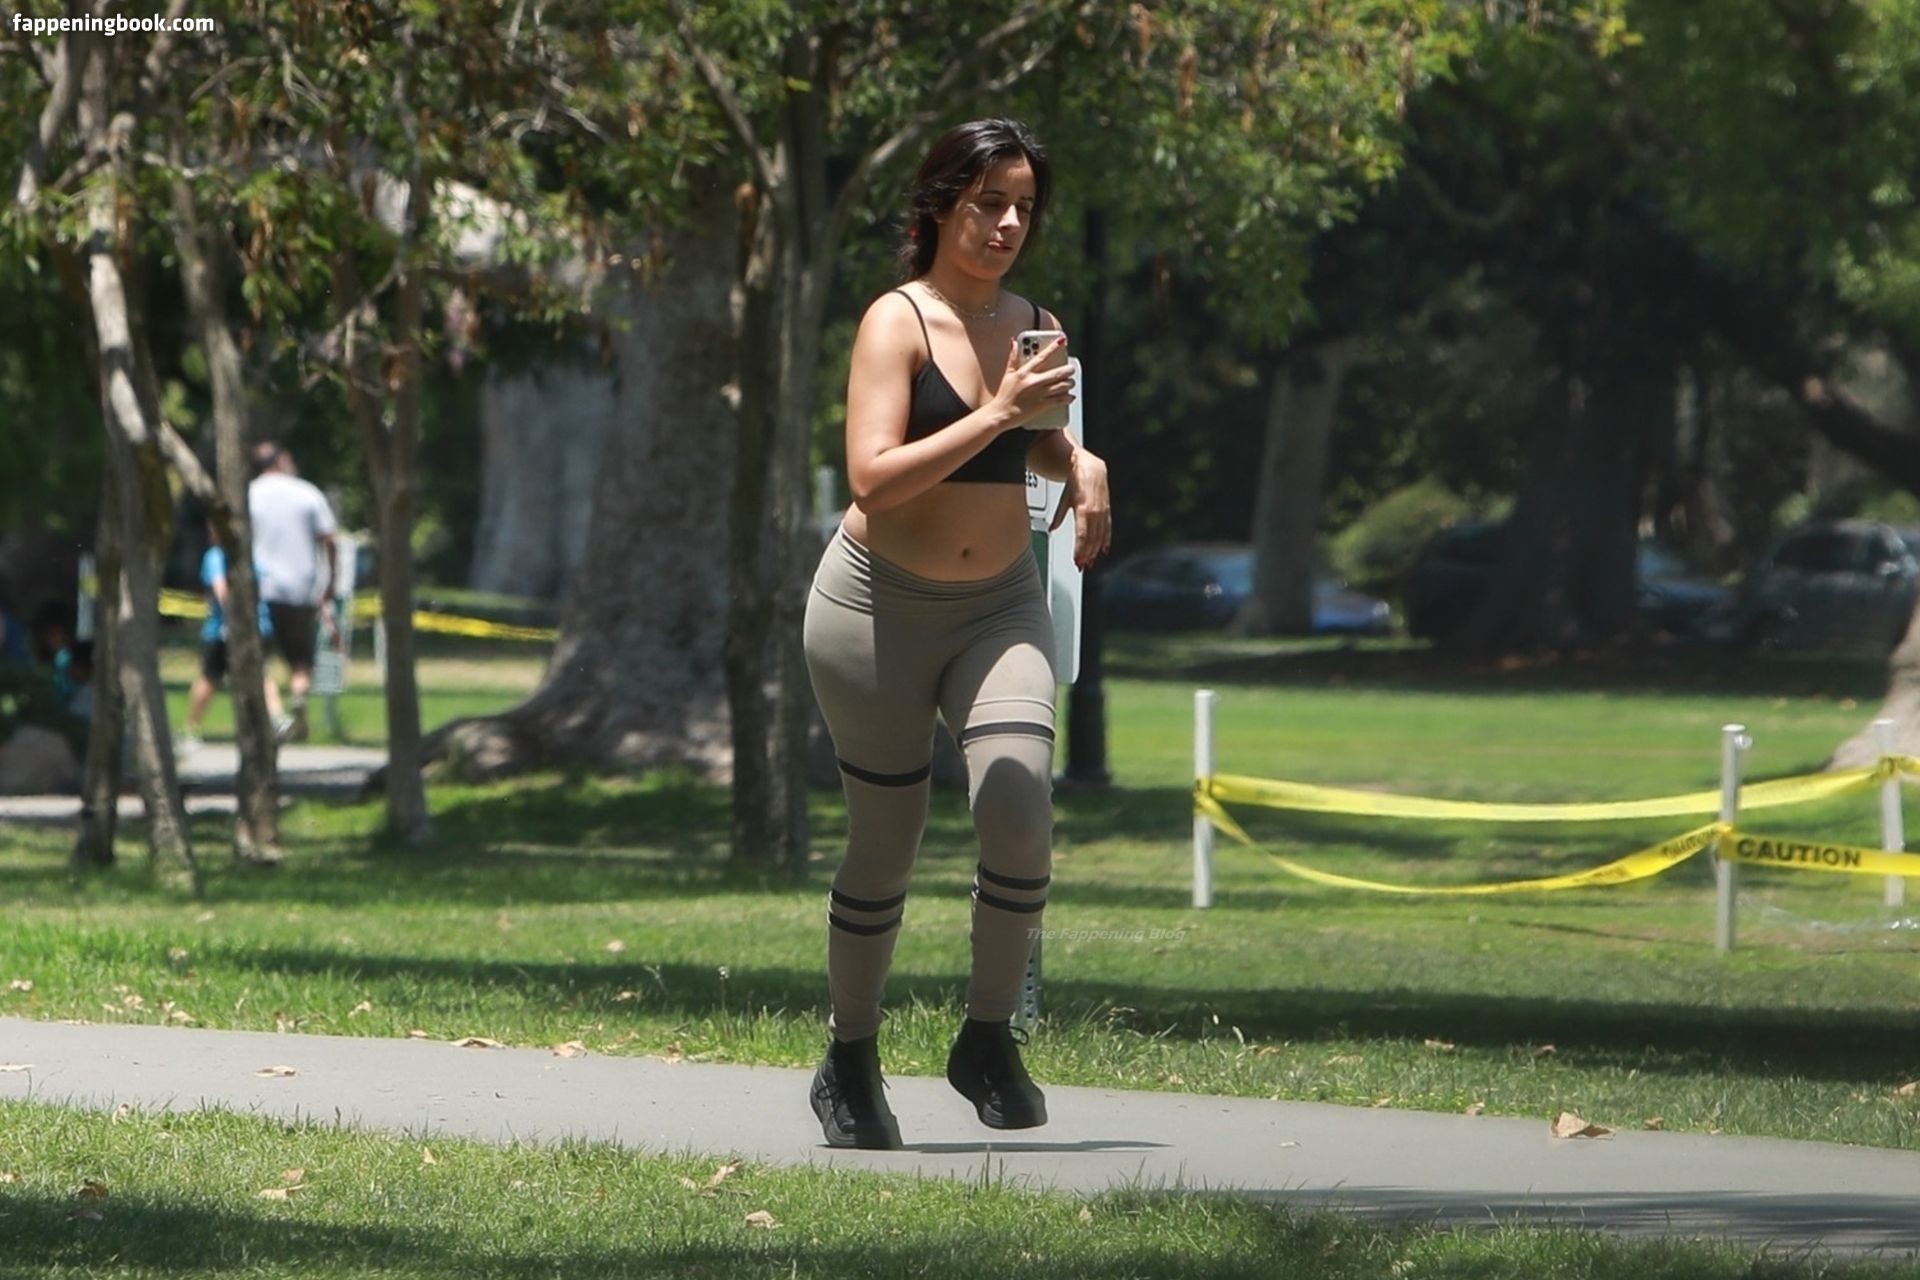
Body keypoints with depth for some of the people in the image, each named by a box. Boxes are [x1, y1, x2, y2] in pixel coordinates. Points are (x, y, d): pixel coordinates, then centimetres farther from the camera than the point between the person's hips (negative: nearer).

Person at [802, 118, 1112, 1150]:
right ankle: (850, 1063, 23)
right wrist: (997, 415, -28)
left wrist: (1080, 465, 3)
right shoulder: (897, 322, -12)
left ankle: (988, 1042, 1)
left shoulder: (1034, 328, 4)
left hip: (1001, 605, 4)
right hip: (881, 604, -4)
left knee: (1020, 814, -16)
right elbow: (874, 477, -24)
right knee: (883, 846, 3)